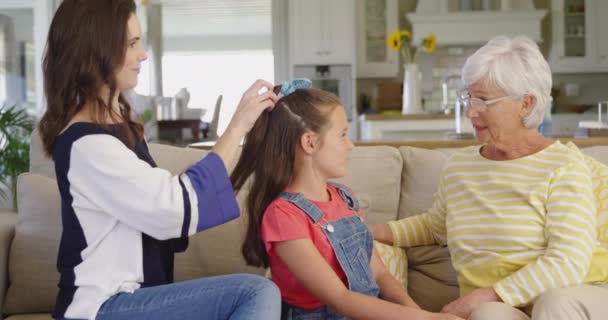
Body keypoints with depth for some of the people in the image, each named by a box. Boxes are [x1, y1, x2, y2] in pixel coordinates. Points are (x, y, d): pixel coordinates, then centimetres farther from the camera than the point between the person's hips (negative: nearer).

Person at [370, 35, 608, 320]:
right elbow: (434, 225, 31)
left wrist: (488, 295, -25)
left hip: (574, 297, -2)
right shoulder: (458, 165, 11)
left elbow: (567, 262, -16)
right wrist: (378, 232, 14)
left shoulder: (563, 166, -6)